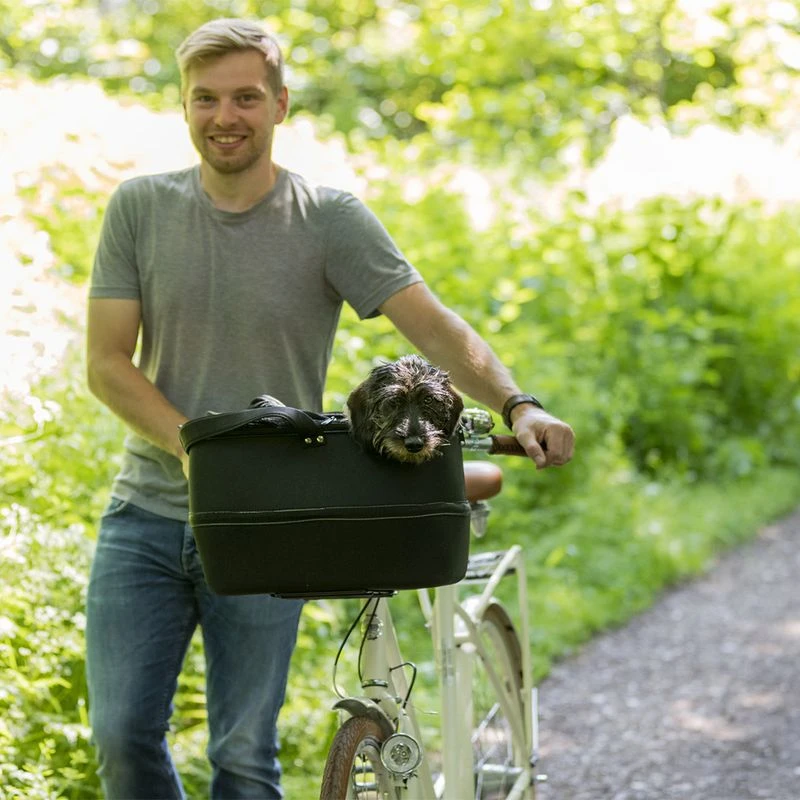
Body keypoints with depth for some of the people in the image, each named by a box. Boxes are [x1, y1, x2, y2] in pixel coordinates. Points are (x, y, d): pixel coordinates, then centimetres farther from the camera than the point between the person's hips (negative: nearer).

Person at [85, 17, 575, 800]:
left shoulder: (331, 220, -5)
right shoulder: (140, 207, 1)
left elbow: (436, 328, -11)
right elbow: (106, 363, -1)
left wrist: (517, 404, -30)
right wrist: (195, 447, -16)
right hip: (146, 513, 2)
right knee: (122, 734, -1)